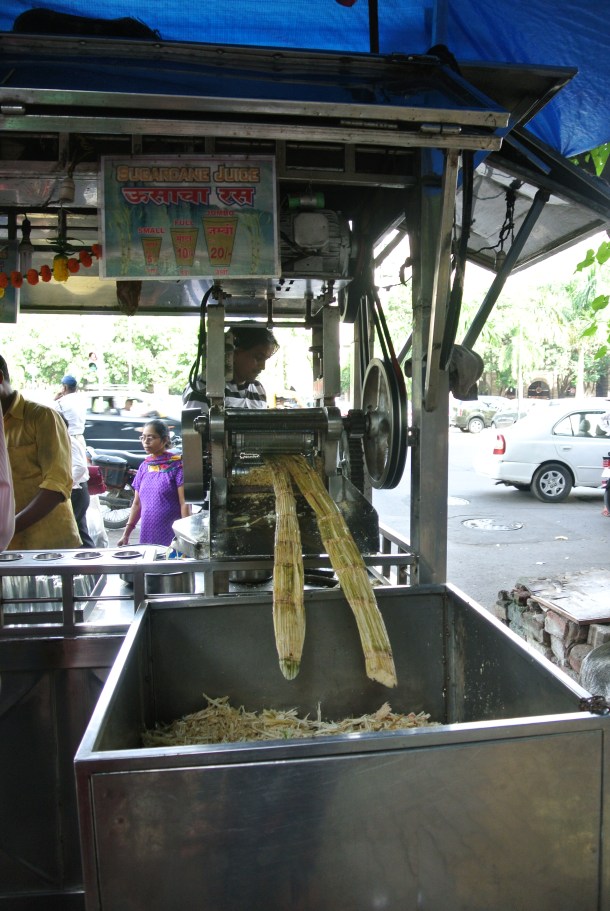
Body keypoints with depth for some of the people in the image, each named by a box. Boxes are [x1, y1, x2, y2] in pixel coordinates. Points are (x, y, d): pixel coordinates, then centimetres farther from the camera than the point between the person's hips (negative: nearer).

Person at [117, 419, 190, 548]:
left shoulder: (176, 465, -6)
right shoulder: (144, 466, 11)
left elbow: (185, 503, -9)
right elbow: (137, 504, 15)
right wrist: (126, 534, 11)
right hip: (147, 537, 5)